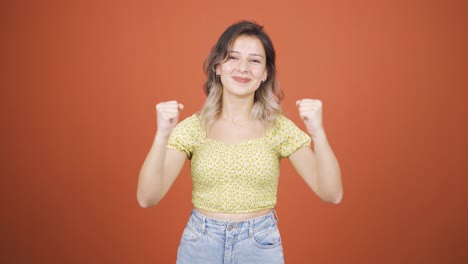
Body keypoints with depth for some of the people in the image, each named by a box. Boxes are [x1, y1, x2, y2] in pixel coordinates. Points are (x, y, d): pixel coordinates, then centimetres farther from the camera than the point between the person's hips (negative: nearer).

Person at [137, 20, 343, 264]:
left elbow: (332, 194, -14)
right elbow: (147, 198, -15)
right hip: (200, 244, 0)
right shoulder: (192, 127, -8)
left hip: (262, 244, 0)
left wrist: (317, 132, -28)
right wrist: (162, 135, -29)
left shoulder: (280, 128, -7)